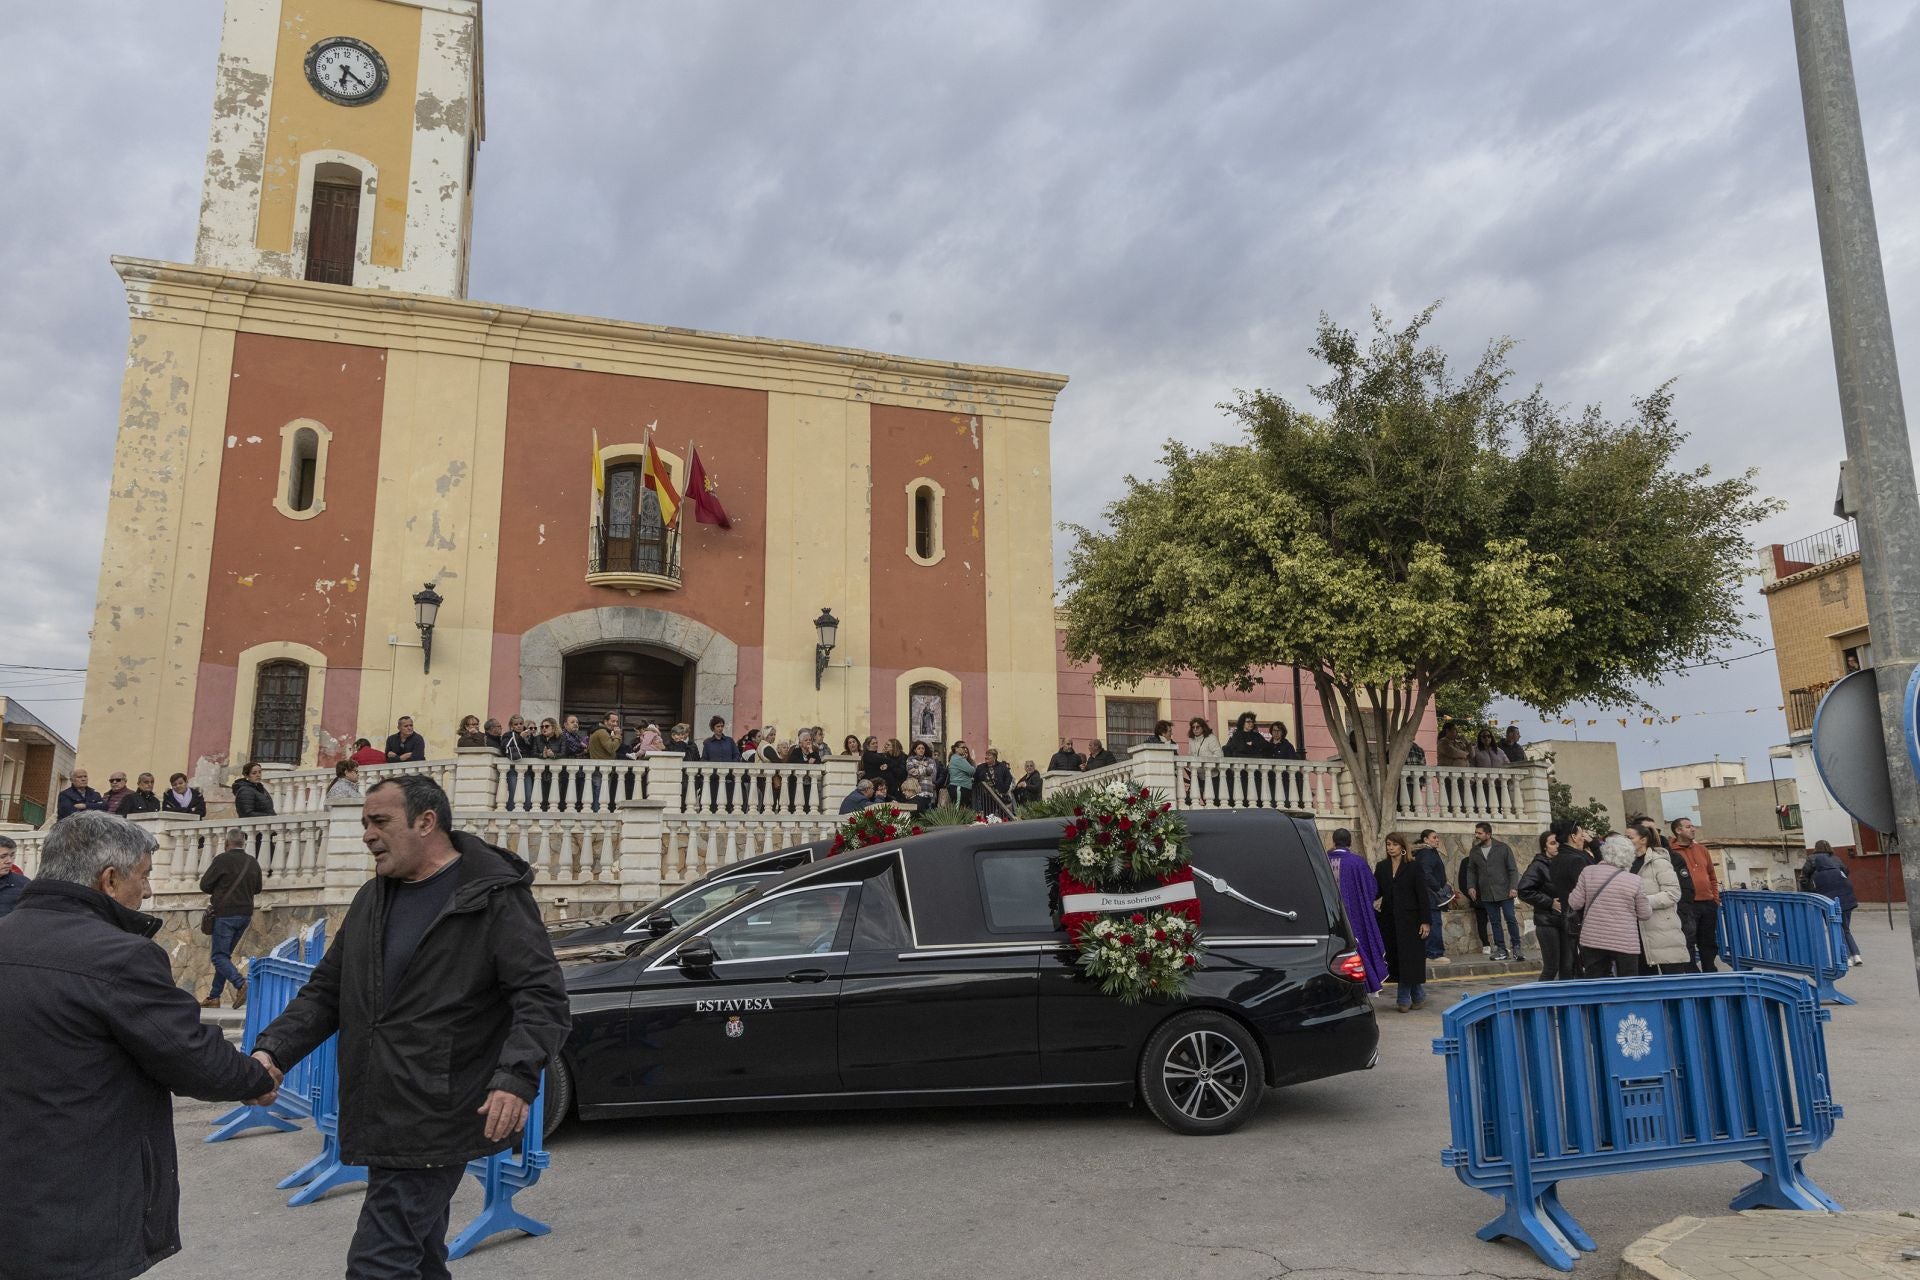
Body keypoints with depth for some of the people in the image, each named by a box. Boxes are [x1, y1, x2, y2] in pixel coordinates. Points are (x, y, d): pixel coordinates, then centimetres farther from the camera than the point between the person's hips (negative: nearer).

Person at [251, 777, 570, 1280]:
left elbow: (542, 996, -16)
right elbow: (325, 992, 17)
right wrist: (274, 1049, 0)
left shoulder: (494, 896, -12)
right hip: (380, 1119, 8)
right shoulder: (372, 899, 12)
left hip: (435, 1122, -8)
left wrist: (517, 1078, -29)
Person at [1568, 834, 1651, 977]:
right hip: (1625, 943, -2)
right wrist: (1650, 905, 24)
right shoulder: (1636, 881, -6)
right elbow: (1644, 914, 4)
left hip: (1592, 939, 2)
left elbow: (1575, 904, -1)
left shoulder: (1588, 872, -2)